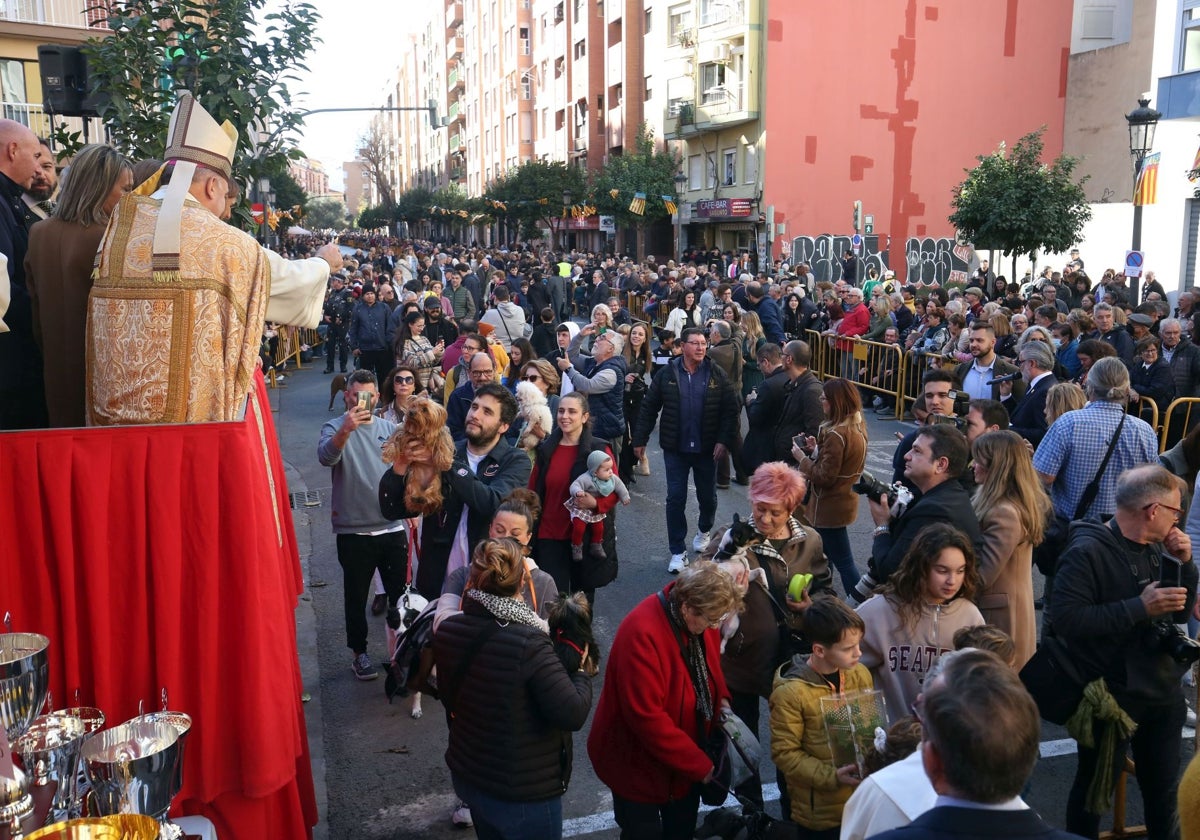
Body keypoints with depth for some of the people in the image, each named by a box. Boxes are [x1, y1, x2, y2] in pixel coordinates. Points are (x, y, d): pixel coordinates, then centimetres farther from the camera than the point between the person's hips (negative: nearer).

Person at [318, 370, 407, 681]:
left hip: (392, 528, 4)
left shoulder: (389, 428, 6)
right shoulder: (336, 427, -7)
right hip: (353, 531, -3)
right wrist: (346, 430, -46)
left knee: (400, 593, 13)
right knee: (356, 596, 9)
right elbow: (326, 457, -29)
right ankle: (360, 653, 24)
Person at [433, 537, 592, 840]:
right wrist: (581, 673, -9)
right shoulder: (528, 644, -29)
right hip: (523, 795, -6)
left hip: (467, 777, 6)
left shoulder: (447, 630, -8)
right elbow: (573, 715, -26)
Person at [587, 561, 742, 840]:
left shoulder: (701, 620, -10)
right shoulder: (642, 634, -34)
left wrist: (721, 698, -7)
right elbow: (647, 717, -32)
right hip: (639, 762, -7)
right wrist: (700, 765, -25)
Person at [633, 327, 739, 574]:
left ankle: (704, 531, 45)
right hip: (675, 449, -1)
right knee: (675, 498, 0)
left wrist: (724, 440, -13)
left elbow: (730, 410, -3)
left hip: (706, 448, 1)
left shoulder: (717, 375, -4)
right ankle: (677, 552, 9)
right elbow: (649, 408, 1)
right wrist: (640, 440, -1)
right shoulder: (666, 374, -4)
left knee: (708, 496, 15)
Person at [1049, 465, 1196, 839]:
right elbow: (1064, 618, -29)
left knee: (1164, 790, 21)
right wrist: (1140, 607, -27)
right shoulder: (1088, 551, -20)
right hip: (1111, 696, -6)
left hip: (1164, 692, 6)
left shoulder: (1157, 549, 1)